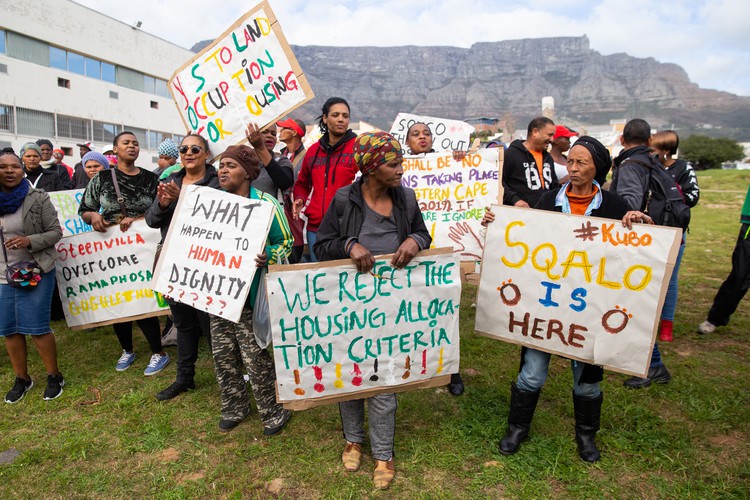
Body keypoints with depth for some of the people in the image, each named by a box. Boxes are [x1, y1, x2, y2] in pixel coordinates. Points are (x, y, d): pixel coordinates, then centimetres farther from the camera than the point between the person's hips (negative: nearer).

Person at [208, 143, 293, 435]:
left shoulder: (265, 203, -7)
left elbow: (286, 242, -4)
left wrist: (268, 258, -23)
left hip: (249, 295, -6)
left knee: (256, 357, -1)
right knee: (223, 355, 14)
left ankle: (273, 412, 20)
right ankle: (234, 407, 35)